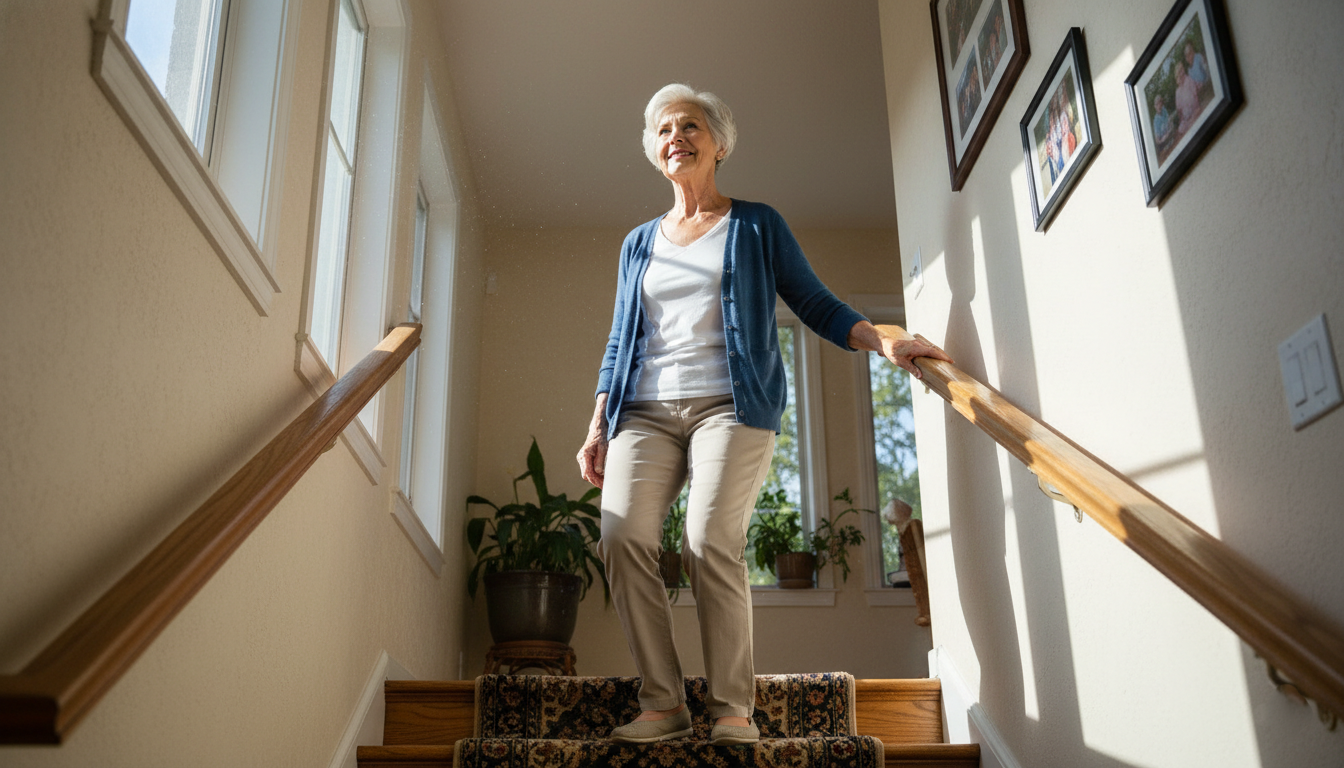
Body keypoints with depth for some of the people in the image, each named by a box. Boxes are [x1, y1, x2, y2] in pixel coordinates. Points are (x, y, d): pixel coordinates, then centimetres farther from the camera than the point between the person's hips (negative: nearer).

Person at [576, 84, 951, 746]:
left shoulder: (757, 227, 14)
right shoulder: (639, 243, 23)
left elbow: (816, 305, 10)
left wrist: (882, 339, -8)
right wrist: (597, 429, 14)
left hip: (730, 404, -3)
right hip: (645, 412, 4)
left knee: (711, 544, -21)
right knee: (623, 538, -17)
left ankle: (733, 707, -9)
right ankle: (662, 703, -8)